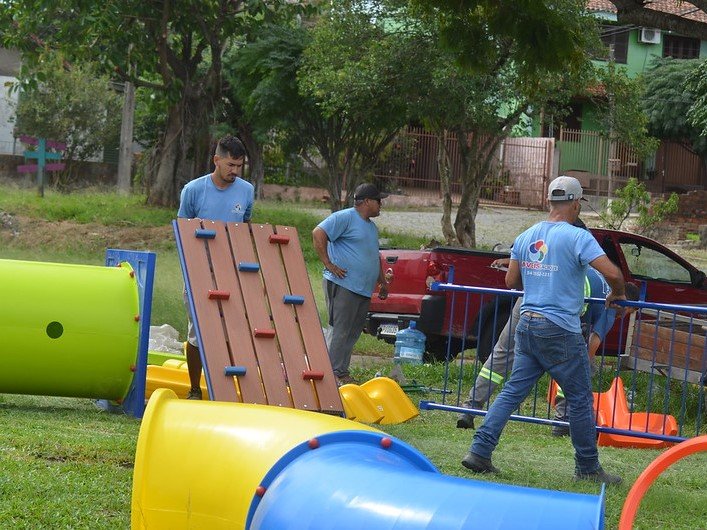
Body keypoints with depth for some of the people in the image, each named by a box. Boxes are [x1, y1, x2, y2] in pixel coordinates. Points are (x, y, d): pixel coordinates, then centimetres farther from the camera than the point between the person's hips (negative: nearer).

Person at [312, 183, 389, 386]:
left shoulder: (372, 227, 22)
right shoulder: (345, 218, -8)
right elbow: (318, 233, -16)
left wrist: (382, 281, 28)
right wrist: (328, 264, -17)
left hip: (364, 290, 9)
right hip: (343, 285, -9)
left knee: (353, 332, 9)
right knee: (340, 331, -7)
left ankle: (340, 371, 14)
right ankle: (337, 373, -5)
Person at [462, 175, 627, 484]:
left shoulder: (526, 237, 8)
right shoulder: (577, 237, -12)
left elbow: (511, 281, 15)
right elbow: (612, 273, -19)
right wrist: (617, 295, 2)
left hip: (527, 326, 6)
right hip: (561, 331, -6)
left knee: (513, 391, 11)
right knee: (580, 399, 5)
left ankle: (479, 451, 3)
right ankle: (588, 468, 13)